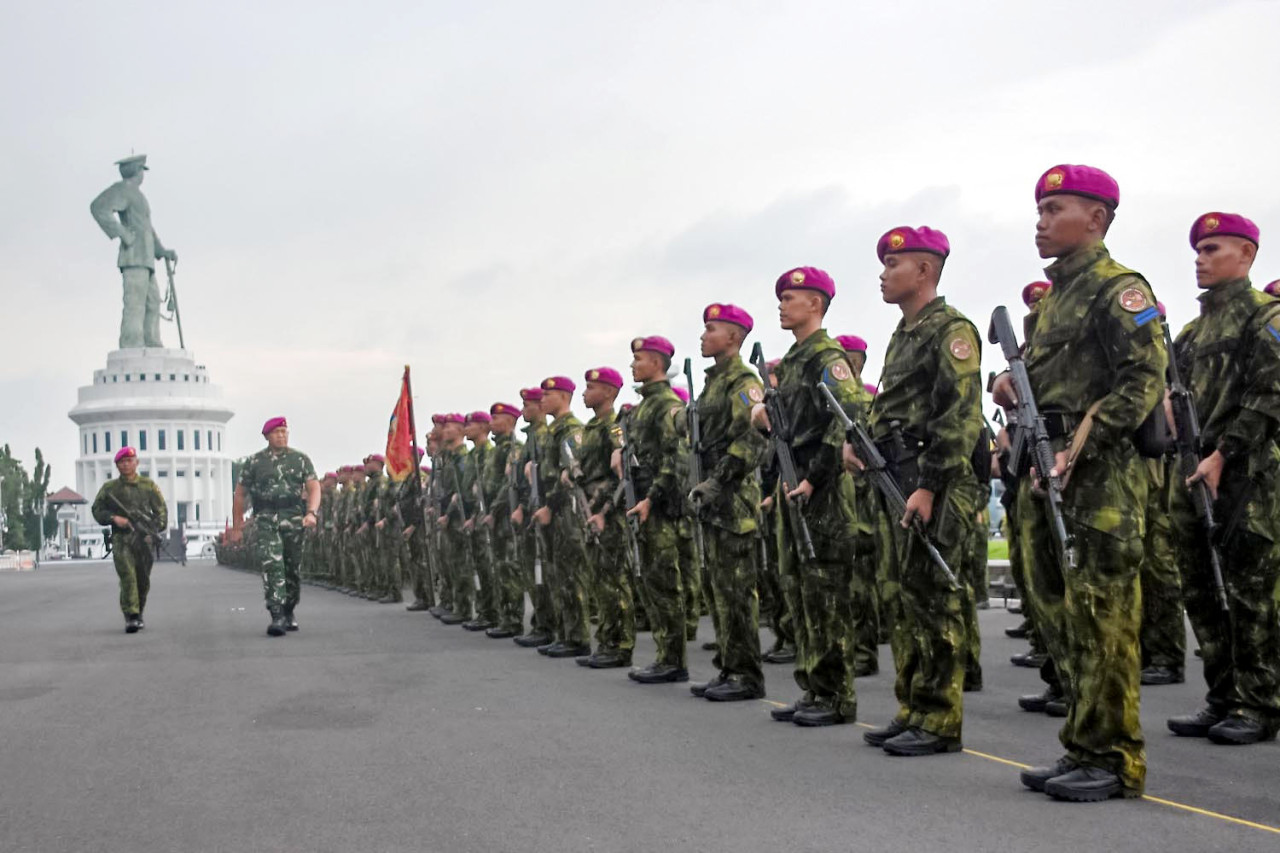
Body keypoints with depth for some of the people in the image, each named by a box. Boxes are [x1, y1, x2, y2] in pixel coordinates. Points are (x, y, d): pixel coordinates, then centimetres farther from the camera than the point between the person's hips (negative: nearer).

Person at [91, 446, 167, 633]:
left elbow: (161, 510, 10)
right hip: (121, 539, -2)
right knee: (127, 577, -17)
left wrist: (154, 530, -6)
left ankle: (139, 614, 25)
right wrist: (113, 518, -8)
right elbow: (97, 509, 11)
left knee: (143, 581, 7)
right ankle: (131, 617, -20)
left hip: (144, 539, 2)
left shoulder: (148, 485, 10)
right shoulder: (109, 488, 9)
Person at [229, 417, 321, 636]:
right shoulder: (254, 462, 8)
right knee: (271, 566, -16)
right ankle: (277, 617, -20)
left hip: (294, 519, 2)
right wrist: (237, 527, 8)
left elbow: (314, 487, 1)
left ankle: (289, 613, 26)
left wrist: (311, 512, -17)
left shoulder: (301, 459, 10)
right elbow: (240, 495, 11)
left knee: (292, 568, 9)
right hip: (265, 520, -2)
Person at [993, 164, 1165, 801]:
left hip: (1098, 476, -9)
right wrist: (1010, 383, 5)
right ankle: (1084, 748, 21)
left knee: (1100, 617, -6)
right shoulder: (1054, 297, 20)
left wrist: (1080, 444, -23)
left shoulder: (1118, 289, -6)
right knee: (1057, 614, 11)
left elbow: (1145, 380, -16)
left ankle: (1111, 760, 3)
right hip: (1045, 475, 9)